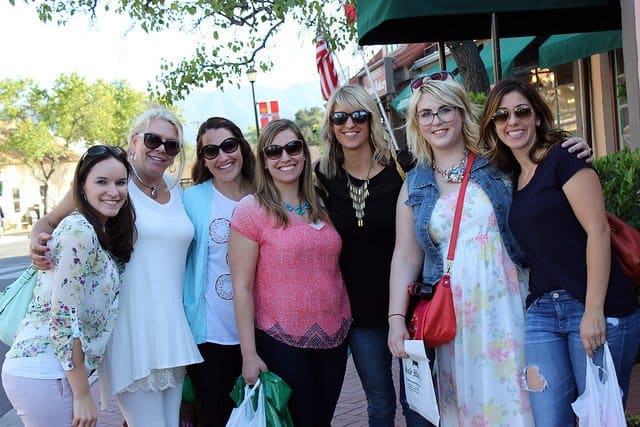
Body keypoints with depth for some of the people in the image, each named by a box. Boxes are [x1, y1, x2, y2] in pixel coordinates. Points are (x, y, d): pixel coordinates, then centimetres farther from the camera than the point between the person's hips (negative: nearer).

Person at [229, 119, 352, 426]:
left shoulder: (321, 205, 5)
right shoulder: (251, 210, -10)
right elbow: (242, 287, -11)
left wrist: (347, 325, 9)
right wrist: (249, 354, -13)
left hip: (334, 335, 5)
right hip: (282, 341, -5)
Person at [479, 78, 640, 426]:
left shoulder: (563, 159, -5)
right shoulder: (511, 178, 15)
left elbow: (598, 231, -13)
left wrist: (594, 311, -18)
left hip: (595, 308, -6)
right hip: (541, 311, 6)